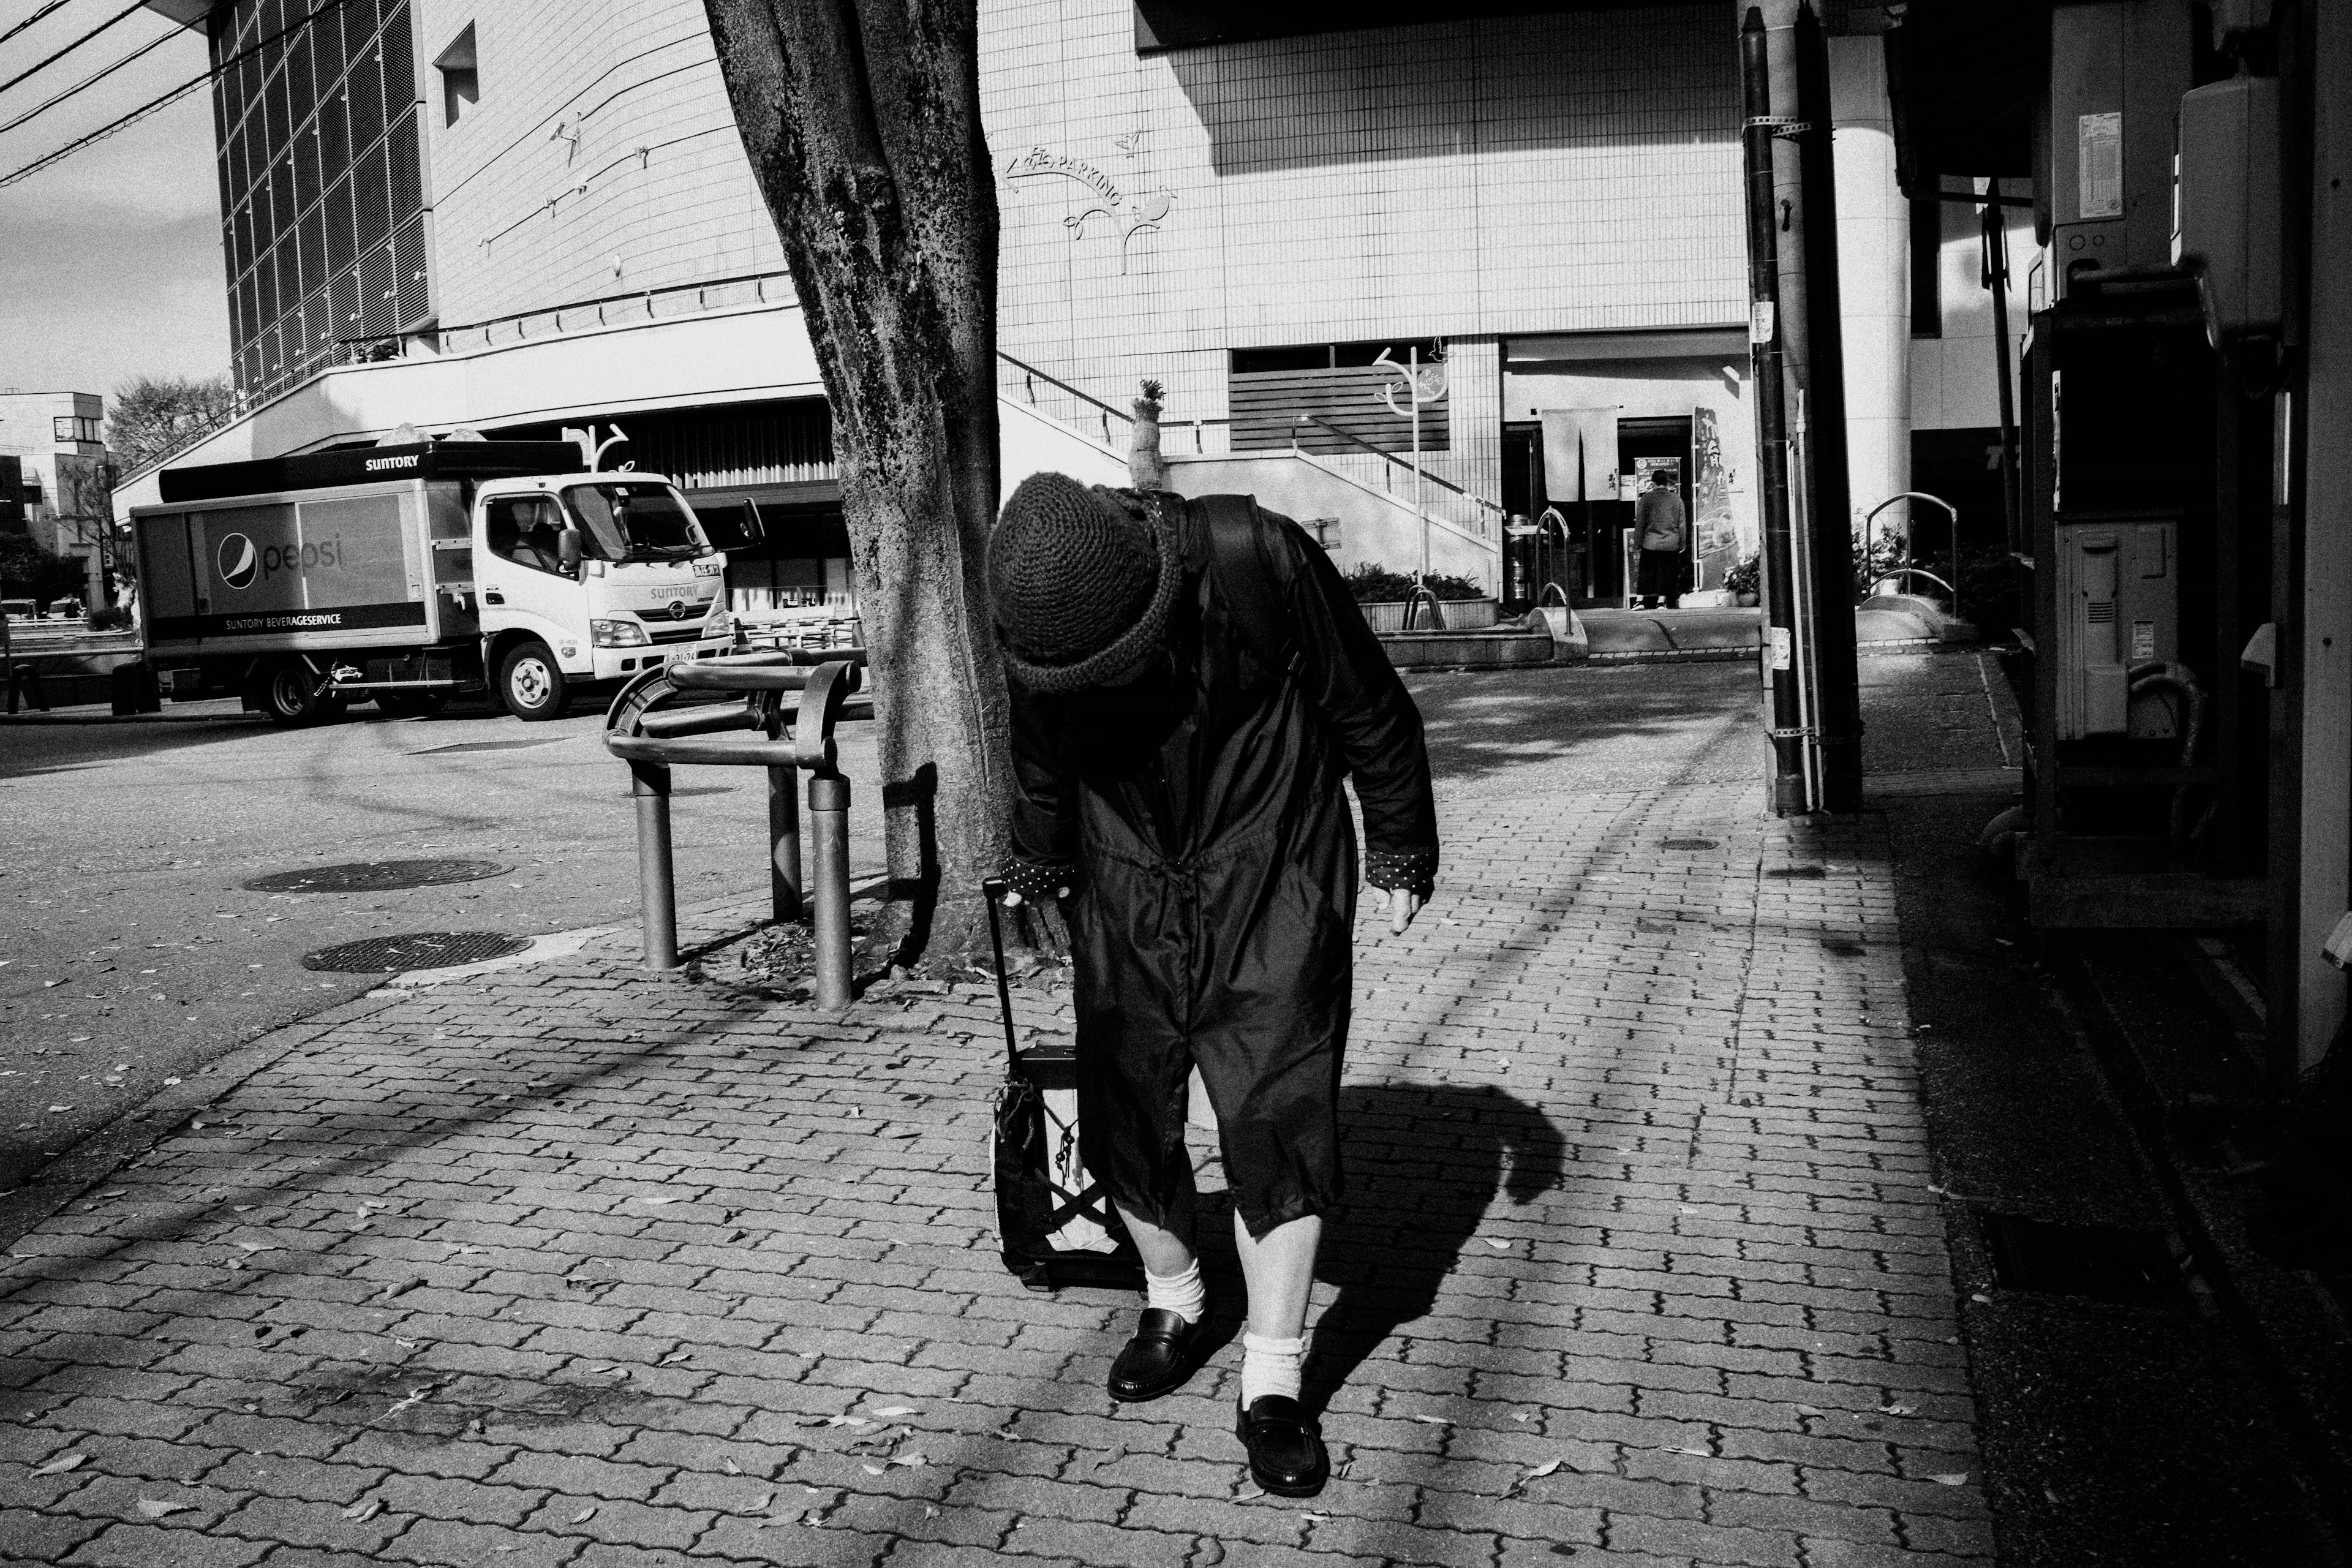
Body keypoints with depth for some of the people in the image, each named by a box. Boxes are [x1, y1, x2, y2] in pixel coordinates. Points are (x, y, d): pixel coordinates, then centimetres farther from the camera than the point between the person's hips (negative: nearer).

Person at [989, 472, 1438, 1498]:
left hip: (1272, 889, -3)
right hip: (1128, 901, 4)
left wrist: (1401, 852, 0)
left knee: (1277, 1123, -6)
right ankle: (1172, 1305, 33)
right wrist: (1040, 867, 24)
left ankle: (1272, 1385, 8)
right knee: (1126, 1119, 6)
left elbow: (1370, 712, -9)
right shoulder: (1040, 611, -13)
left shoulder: (1260, 564, -25)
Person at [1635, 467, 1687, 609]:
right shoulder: (1676, 500, 3)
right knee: (1666, 572, 8)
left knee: (1647, 572, 7)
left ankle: (1642, 600, 3)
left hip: (1650, 544, -1)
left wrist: (1638, 542, 6)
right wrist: (1682, 545, 15)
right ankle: (1662, 601, 5)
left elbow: (1640, 523, -2)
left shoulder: (1646, 498, -3)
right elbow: (1682, 525, 7)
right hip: (1671, 544, 1)